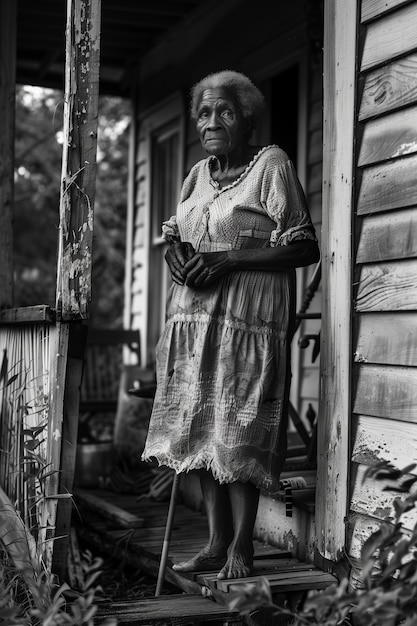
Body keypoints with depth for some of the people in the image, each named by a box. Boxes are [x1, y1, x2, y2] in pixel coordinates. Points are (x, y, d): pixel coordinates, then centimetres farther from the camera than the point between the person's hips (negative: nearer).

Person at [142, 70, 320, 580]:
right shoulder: (199, 173, 17)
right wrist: (174, 251, 1)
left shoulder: (271, 164, -4)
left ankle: (241, 549, 6)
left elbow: (304, 248, -10)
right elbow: (173, 231, 26)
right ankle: (216, 543, 16)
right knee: (202, 432, 7)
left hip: (248, 320, -7)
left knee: (238, 434, -6)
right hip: (193, 316, 7)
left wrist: (228, 259, -17)